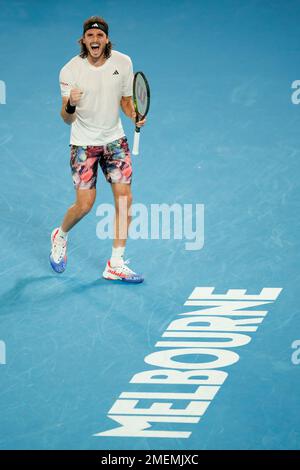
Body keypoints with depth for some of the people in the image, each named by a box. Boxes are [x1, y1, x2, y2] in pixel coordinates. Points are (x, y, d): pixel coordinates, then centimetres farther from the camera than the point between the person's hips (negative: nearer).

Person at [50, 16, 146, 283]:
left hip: (115, 140, 3)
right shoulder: (70, 71, -13)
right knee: (84, 205, -5)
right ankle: (60, 236, 29)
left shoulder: (123, 63, -5)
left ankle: (116, 265, 3)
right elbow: (67, 119, -12)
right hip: (84, 143, -3)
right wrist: (70, 105, -34)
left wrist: (136, 116, -12)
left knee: (124, 198, -5)